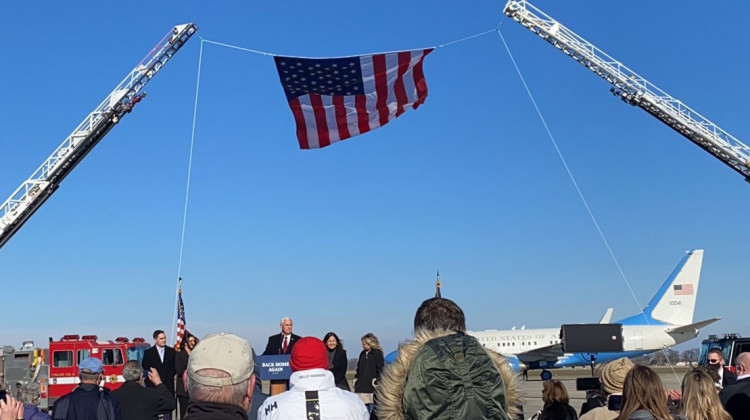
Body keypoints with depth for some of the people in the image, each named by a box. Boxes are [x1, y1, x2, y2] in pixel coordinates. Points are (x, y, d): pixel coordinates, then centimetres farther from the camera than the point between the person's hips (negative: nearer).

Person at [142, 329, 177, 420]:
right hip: (153, 386, -1)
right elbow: (144, 368, 4)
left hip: (168, 386, 1)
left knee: (168, 409, 1)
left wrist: (170, 376, 0)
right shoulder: (148, 352, 2)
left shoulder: (171, 351, 7)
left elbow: (175, 367, 11)